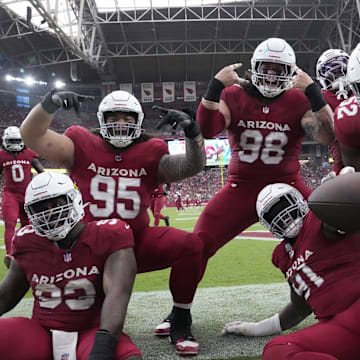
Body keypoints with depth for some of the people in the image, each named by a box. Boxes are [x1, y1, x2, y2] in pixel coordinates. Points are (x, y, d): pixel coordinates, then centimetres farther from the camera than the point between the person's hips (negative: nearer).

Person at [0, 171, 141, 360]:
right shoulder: (29, 244, 5)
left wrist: (103, 344, -37)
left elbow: (117, 293, -22)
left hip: (91, 333, -3)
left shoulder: (108, 237, -8)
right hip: (41, 334, 4)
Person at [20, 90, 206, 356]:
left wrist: (192, 131, -24)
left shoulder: (151, 155, 4)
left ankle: (180, 324, -2)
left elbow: (193, 165, -5)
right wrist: (49, 105, -27)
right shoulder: (82, 147, 1)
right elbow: (31, 135, -8)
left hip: (137, 244, 0)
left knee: (190, 245, -24)